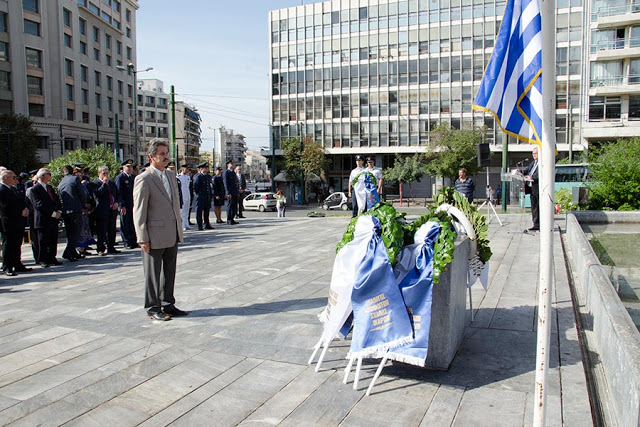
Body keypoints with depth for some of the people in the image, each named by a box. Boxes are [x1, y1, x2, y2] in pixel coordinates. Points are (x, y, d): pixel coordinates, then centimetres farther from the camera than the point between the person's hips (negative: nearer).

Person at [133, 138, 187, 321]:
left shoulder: (171, 175, 12)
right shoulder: (143, 179, -11)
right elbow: (139, 211, -12)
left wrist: (179, 230, 14)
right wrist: (143, 239, -14)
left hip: (172, 235, 7)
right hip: (155, 236, -7)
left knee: (169, 272, 15)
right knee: (153, 274, 6)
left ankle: (167, 305, 27)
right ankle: (153, 308, 17)